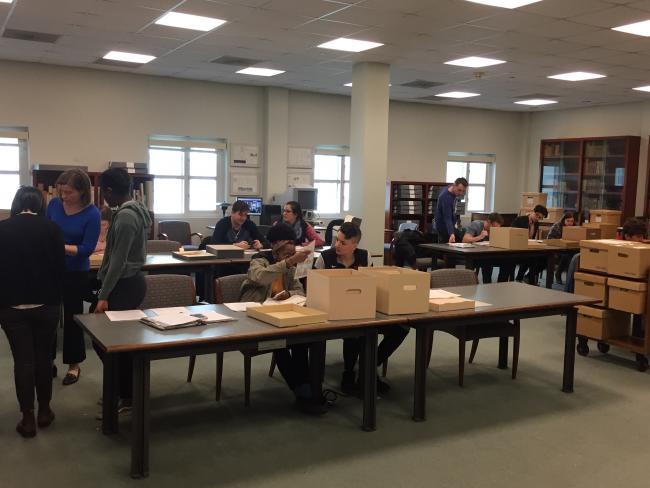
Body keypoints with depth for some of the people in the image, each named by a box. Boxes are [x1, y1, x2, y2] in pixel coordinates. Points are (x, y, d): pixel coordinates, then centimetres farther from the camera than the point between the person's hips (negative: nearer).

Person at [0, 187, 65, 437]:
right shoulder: (52, 228, -5)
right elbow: (60, 267, -2)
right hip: (45, 303, 0)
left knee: (23, 360, 5)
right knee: (43, 357, 13)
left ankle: (28, 418, 8)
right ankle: (44, 410, 22)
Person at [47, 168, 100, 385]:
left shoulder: (92, 214, -16)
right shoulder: (54, 204, -4)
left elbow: (87, 249, -19)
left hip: (76, 273, -3)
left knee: (72, 317, 8)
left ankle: (74, 365, 23)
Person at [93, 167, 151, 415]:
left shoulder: (125, 216, -21)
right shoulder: (133, 209, 10)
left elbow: (119, 261, -22)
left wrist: (103, 295, -20)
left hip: (125, 285, -10)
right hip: (130, 282, 10)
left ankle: (126, 396, 8)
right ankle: (126, 391, 24)